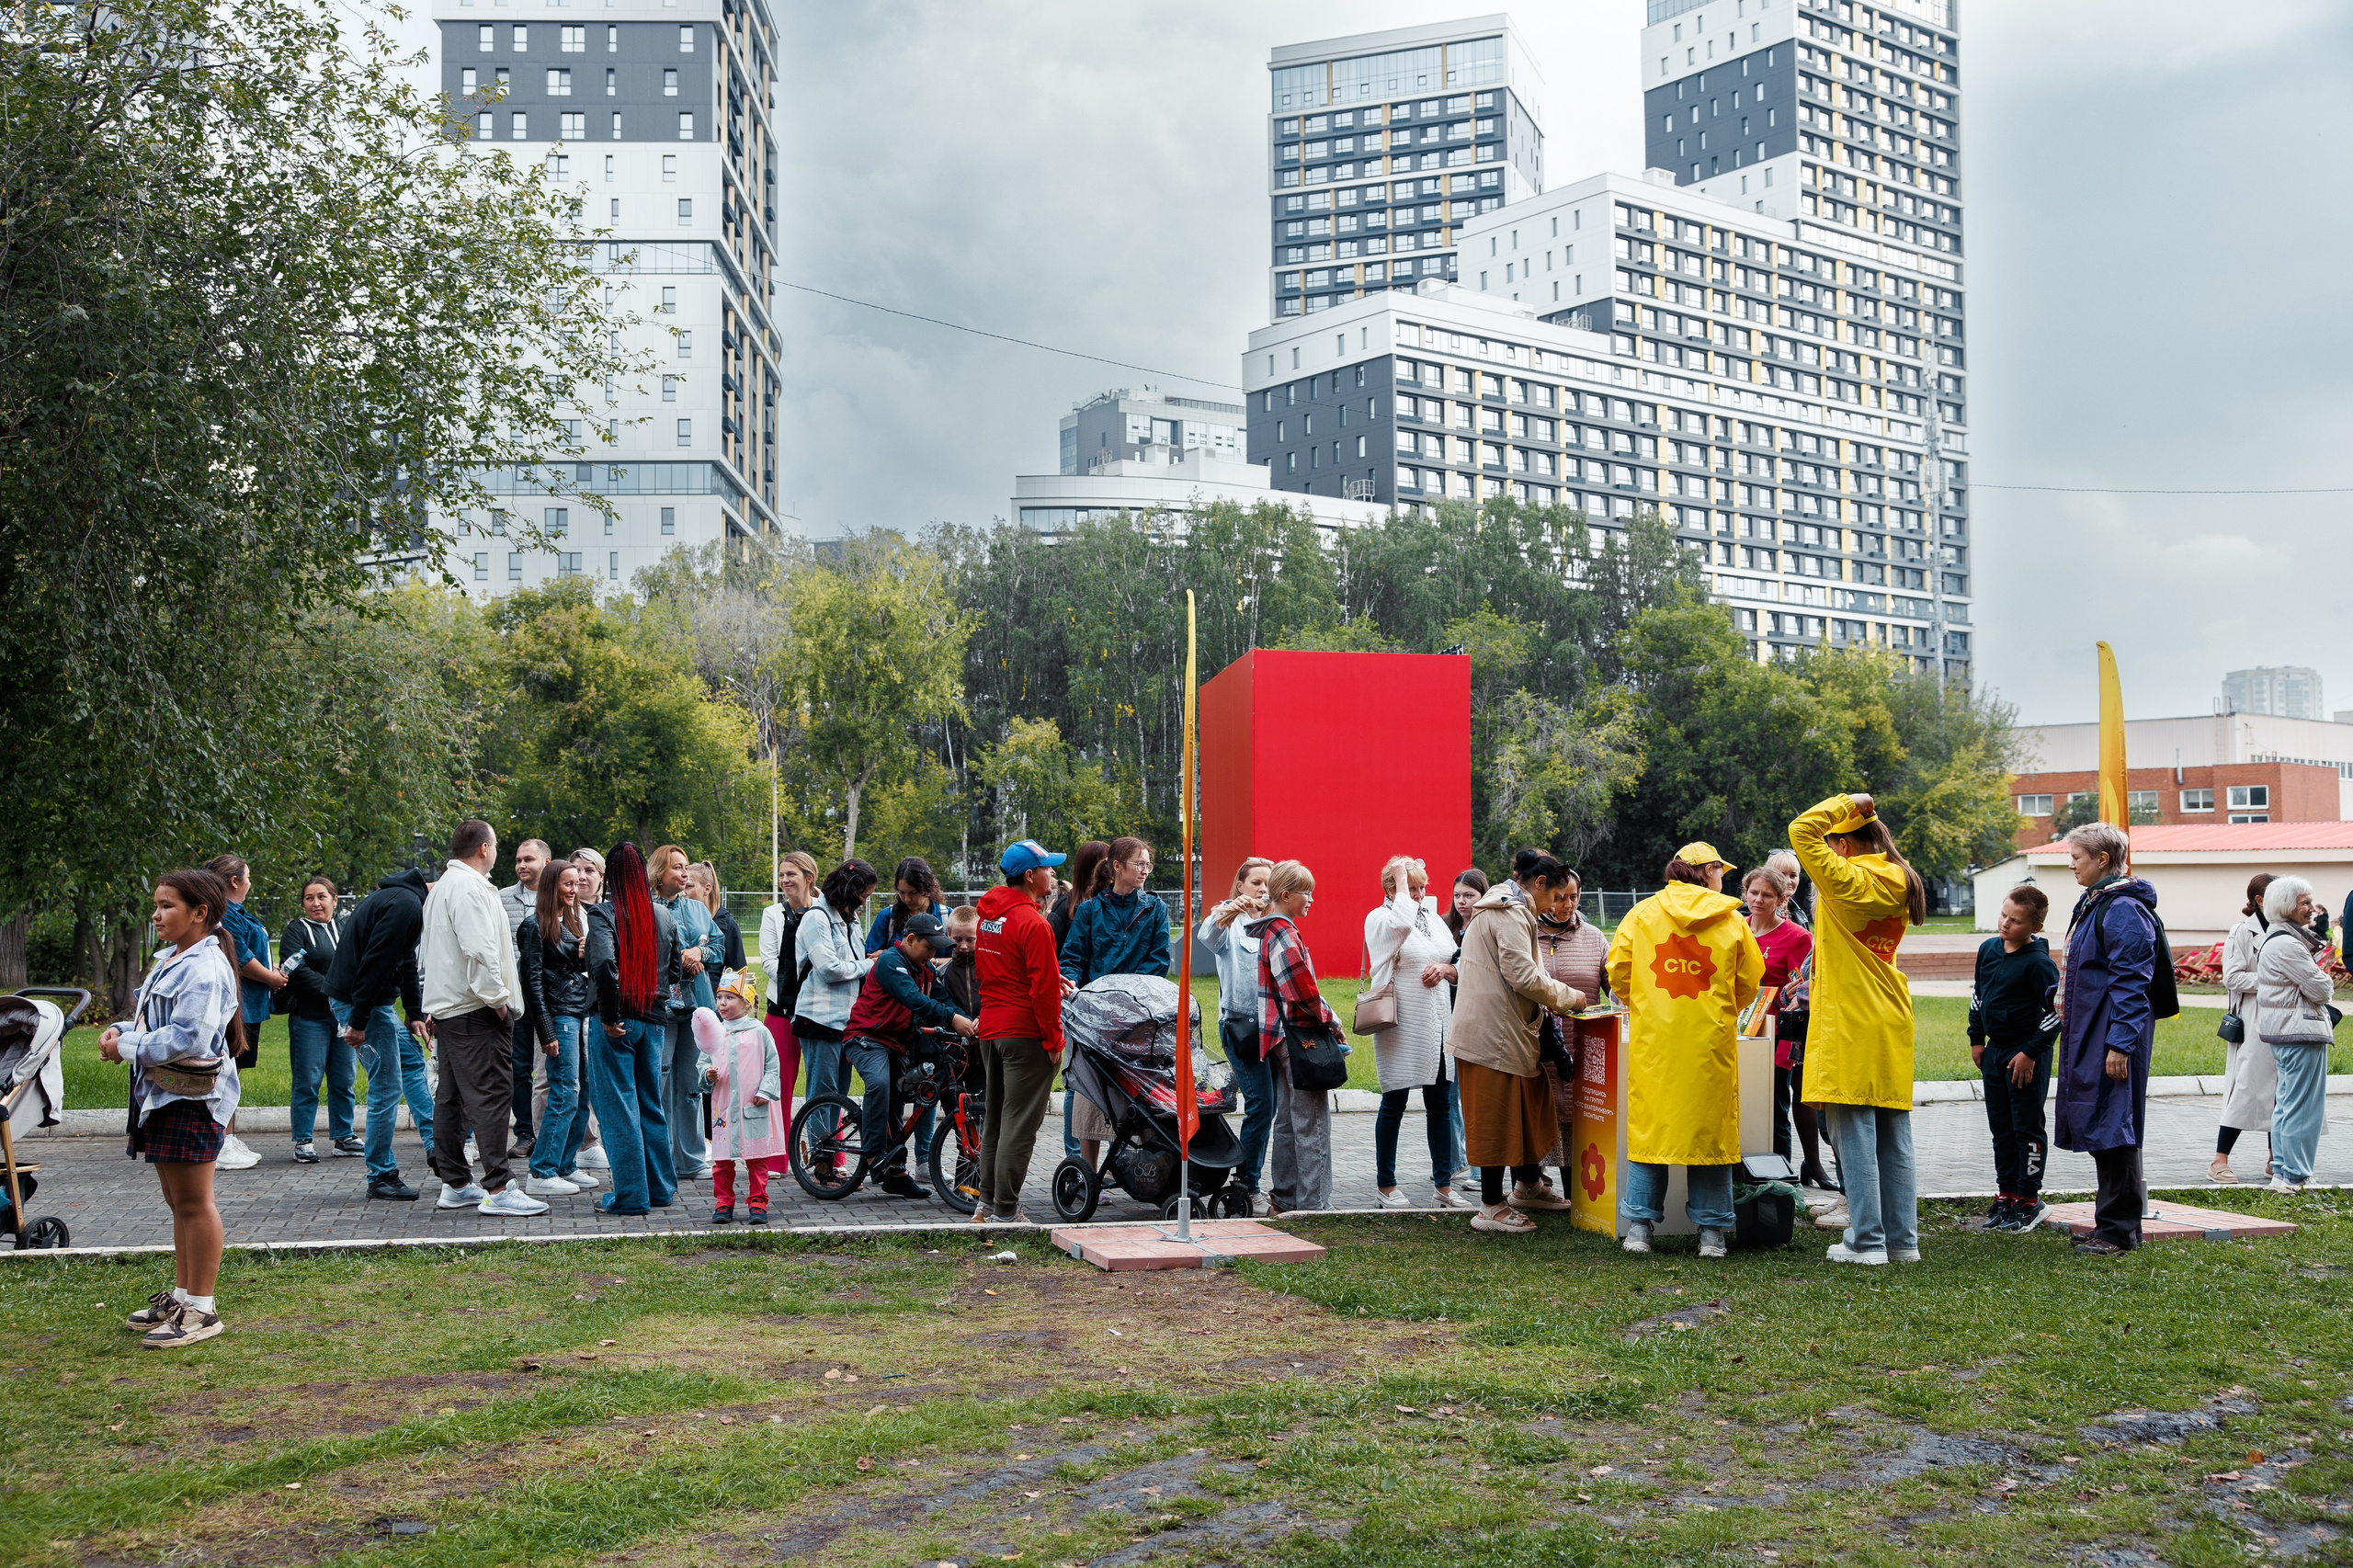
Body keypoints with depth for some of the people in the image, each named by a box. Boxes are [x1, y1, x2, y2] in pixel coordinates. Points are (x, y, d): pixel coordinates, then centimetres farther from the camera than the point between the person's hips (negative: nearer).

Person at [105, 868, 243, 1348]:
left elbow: (189, 1038, -25)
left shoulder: (204, 968, -17)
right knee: (178, 1200, 18)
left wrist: (127, 1048, -17)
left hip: (192, 1100, -10)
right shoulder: (172, 961, 15)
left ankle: (201, 1309, 4)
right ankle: (181, 1295, 29)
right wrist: (121, 1030, 3)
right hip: (162, 1094, 10)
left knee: (193, 1203, -3)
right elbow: (155, 1021, 23)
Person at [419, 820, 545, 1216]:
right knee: (491, 1094, -12)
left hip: (446, 1007, 11)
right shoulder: (469, 887, -13)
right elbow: (479, 949, -23)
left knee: (451, 1096, 13)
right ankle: (497, 1189, -14)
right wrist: (497, 998, -16)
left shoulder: (442, 886, 21)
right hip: (474, 1008, -11)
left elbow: (427, 952, 27)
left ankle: (454, 1183, 19)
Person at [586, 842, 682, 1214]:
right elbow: (675, 970, 12)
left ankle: (630, 1195, 4)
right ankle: (660, 1188, 23)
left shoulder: (605, 915, -13)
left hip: (618, 1022, -6)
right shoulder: (664, 916, 6)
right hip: (655, 1020, 6)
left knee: (618, 1105, 2)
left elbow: (604, 966, -26)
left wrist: (609, 1016, -17)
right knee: (651, 1103, 17)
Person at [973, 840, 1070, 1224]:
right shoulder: (1033, 923, -17)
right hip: (1026, 1033, -8)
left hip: (990, 1029, 8)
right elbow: (1042, 988, -18)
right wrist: (1054, 1039, -11)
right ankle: (1006, 1211, 0)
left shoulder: (988, 914, 9)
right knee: (1019, 1124, -3)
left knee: (995, 1119, 17)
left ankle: (987, 1202, 23)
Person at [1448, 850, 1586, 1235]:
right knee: (1497, 1114, -4)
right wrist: (1568, 996, -9)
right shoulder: (1511, 915, -15)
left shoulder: (1500, 909, 20)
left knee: (1527, 1106, 19)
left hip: (1505, 1027, 11)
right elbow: (1524, 976, -22)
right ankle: (1491, 1207, 2)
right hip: (1495, 1030, -11)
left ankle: (1527, 1184, 33)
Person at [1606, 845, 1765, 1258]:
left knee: (1648, 1128, 6)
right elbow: (1749, 981, 6)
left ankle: (1639, 1226, 5)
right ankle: (1712, 1232, 9)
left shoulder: (1642, 913, 3)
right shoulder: (1731, 920, 2)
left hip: (1652, 1038, 1)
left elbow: (1618, 972, 2)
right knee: (1710, 1129, 6)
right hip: (1711, 1040, -1)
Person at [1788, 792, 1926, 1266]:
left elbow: (1802, 831, -18)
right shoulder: (1897, 883, 9)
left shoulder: (1847, 881, -14)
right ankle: (1902, 1240, 15)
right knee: (1894, 1137, 10)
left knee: (1855, 1134, -3)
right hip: (1892, 1025, 8)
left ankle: (1867, 1241, -1)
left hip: (1850, 1026, -8)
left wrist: (1847, 803, -8)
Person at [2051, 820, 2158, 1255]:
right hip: (2088, 1037, 10)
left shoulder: (2123, 910, -15)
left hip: (2112, 1039, -10)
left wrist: (2119, 1044, -22)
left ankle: (2119, 1229, -2)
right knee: (2099, 1127, 13)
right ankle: (2114, 1224, 20)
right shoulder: (2094, 904, 17)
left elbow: (2130, 983, -20)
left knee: (2112, 1128, -7)